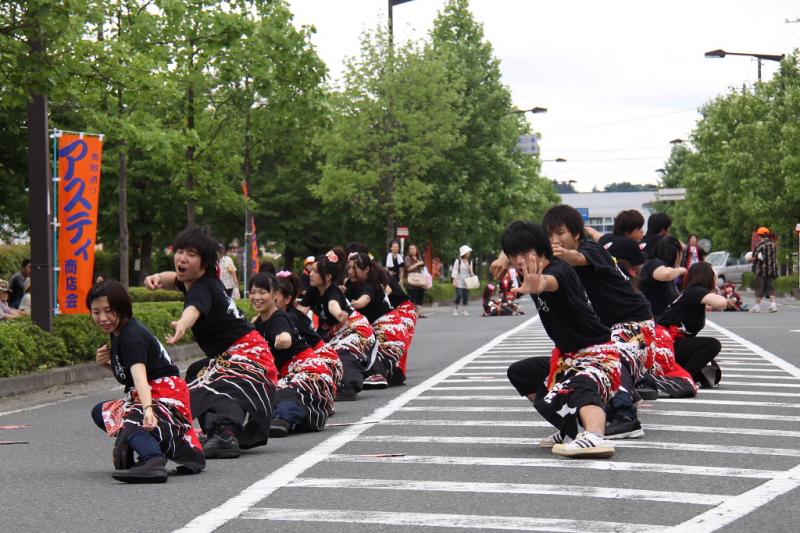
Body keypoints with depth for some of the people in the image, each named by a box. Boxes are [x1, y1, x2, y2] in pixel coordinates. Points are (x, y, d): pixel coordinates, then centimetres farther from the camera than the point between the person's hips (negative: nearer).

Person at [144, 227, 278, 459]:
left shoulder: (203, 289, -22)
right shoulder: (194, 281, 8)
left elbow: (194, 309, -46)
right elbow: (175, 279, 30)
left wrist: (182, 325, -70)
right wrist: (157, 278, 5)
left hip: (245, 352, -11)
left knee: (216, 390, -33)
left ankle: (225, 435, -58)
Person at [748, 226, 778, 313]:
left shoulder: (760, 245, -12)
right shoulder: (773, 244, 9)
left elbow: (753, 258, -14)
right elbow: (775, 257, 16)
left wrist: (749, 259, 6)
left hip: (761, 270, -5)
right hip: (772, 270, 5)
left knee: (759, 289, 2)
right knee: (771, 288, 7)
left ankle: (757, 306, 7)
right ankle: (773, 304, -6)